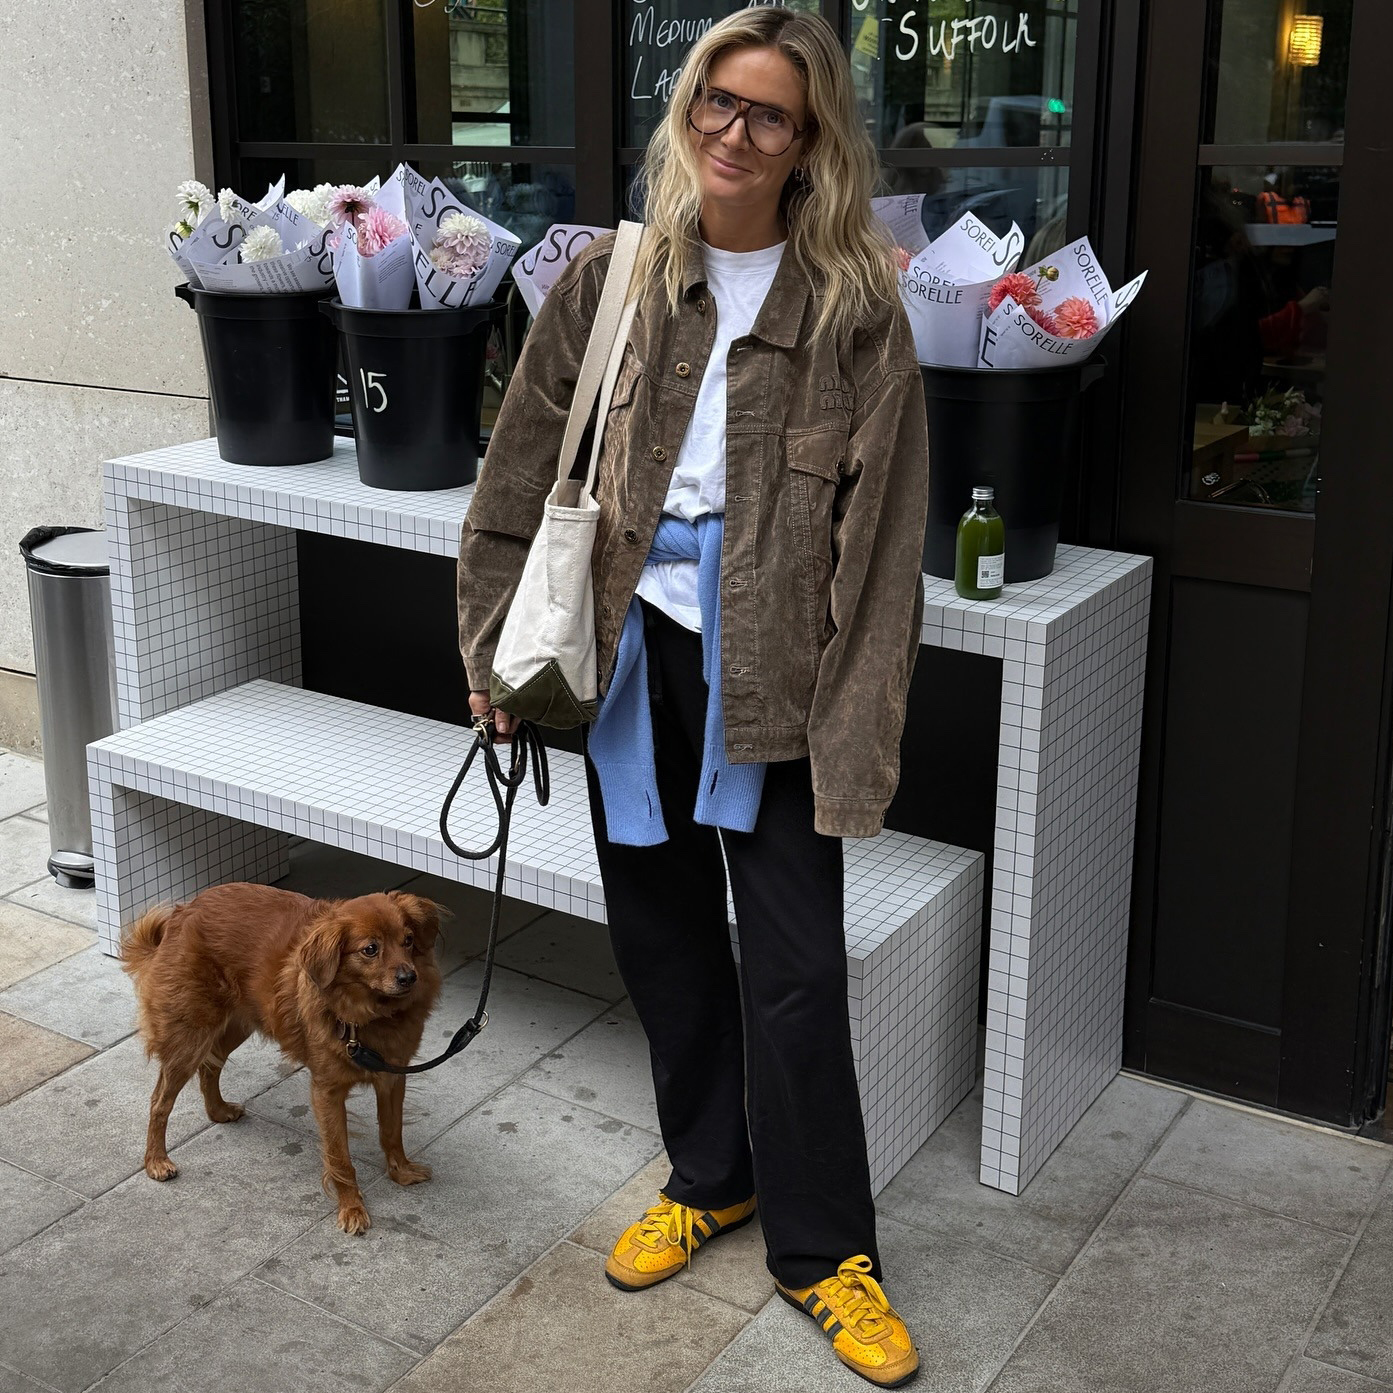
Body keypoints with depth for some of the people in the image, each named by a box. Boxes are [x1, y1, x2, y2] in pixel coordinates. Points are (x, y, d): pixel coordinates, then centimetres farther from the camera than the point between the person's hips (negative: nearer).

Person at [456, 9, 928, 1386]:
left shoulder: (855, 306, -5)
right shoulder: (611, 278, 3)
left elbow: (879, 532, -8)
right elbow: (524, 474, 7)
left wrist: (855, 725, -13)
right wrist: (501, 649, 5)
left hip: (770, 670, -3)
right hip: (633, 649, 4)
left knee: (795, 963, 1)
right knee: (663, 933, 16)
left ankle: (822, 1249, 19)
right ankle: (711, 1176, 38)